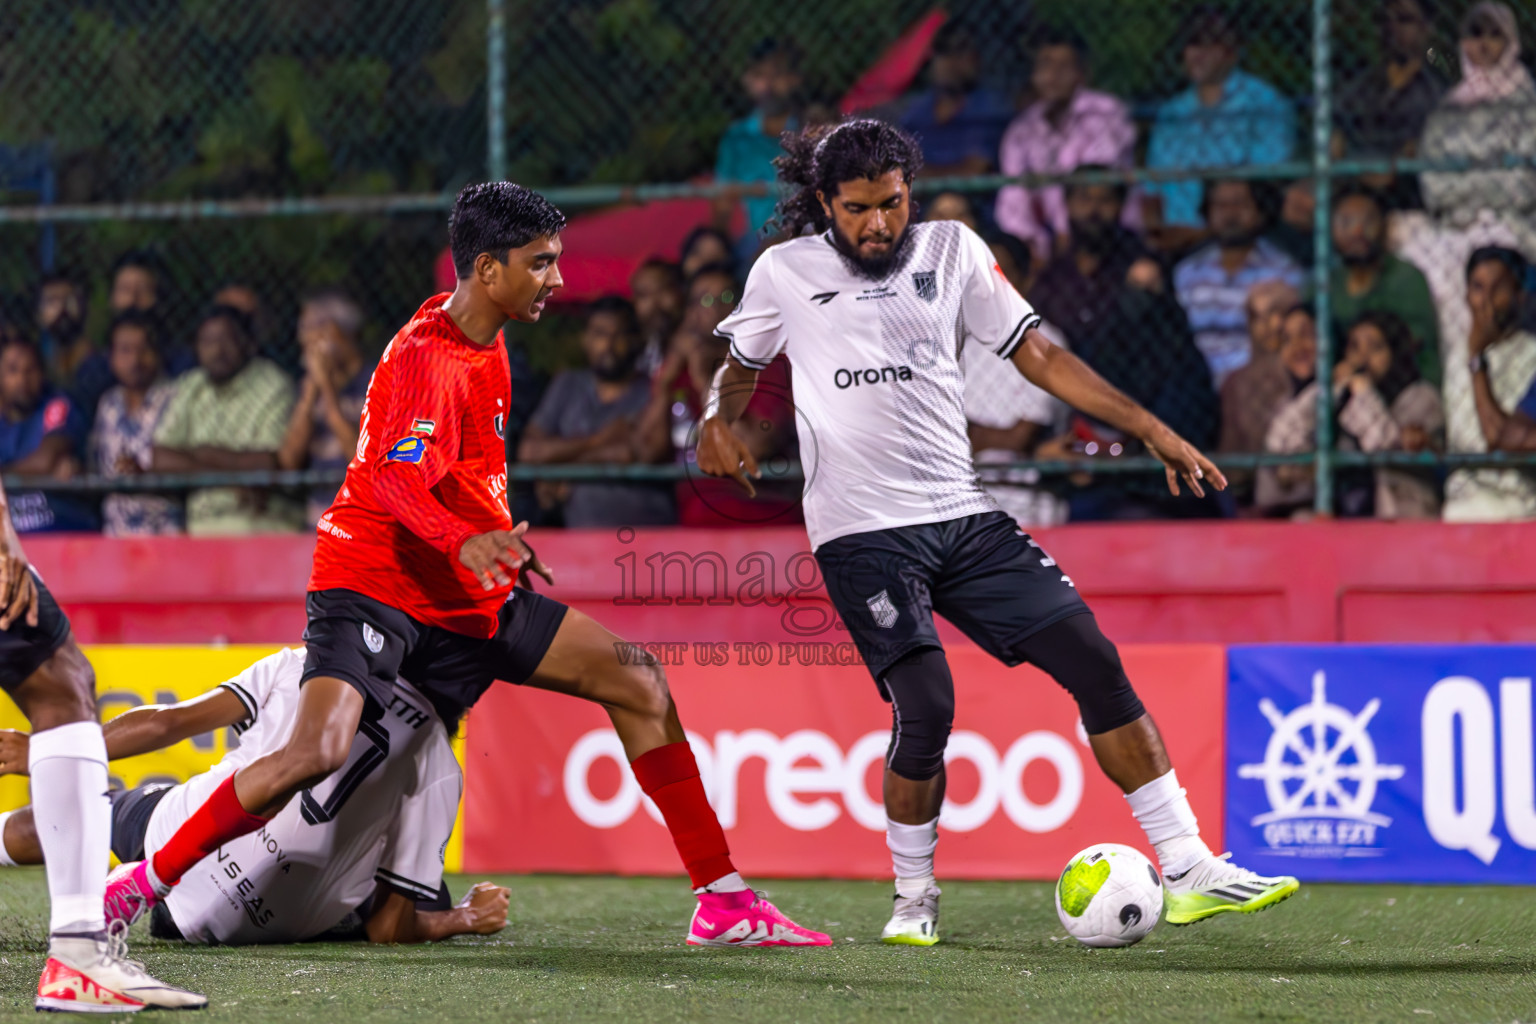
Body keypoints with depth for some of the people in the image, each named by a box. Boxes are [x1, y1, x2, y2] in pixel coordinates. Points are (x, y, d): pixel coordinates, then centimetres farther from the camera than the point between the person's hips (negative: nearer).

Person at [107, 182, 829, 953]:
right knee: (318, 752, -30)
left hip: (468, 597, 9)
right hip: (374, 585, -9)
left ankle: (724, 903, 6)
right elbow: (396, 478, -36)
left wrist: (501, 542, 32)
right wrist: (464, 542, -53)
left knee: (639, 685, 2)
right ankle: (144, 884, -14)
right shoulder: (429, 356, -20)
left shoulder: (483, 340, 9)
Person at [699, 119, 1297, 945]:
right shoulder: (785, 272, 3)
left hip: (965, 517, 4)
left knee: (1093, 661, -5)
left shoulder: (950, 249, 8)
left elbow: (1037, 355, 11)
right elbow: (739, 365, 19)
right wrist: (720, 423, -3)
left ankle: (1188, 870, -1)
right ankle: (914, 898, 3)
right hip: (863, 530, -4)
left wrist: (1151, 430, 6)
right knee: (925, 705, -20)